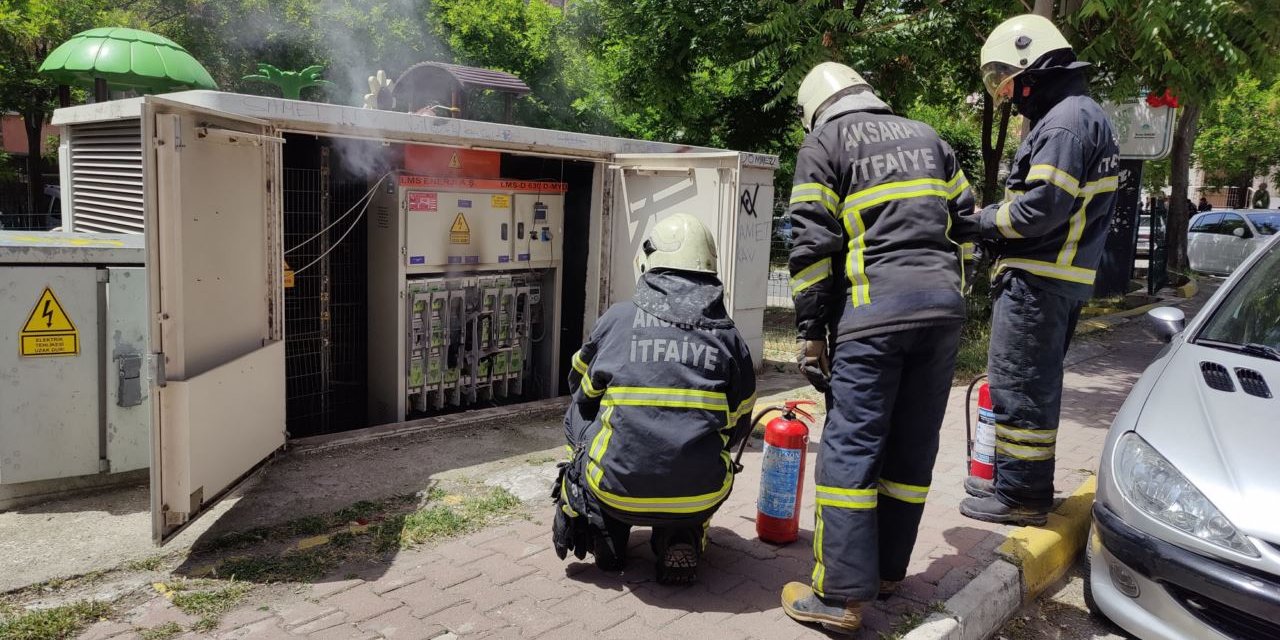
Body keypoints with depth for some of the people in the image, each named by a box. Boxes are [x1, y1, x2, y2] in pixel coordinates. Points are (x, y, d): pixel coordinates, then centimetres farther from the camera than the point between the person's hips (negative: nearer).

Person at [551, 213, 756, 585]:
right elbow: (737, 429, 13)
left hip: (616, 489, 0)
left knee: (578, 415, 25)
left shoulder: (616, 320, -1)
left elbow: (581, 389, 18)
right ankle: (683, 536, 12)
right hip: (698, 497, 1)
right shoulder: (729, 337, 2)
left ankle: (608, 535, 20)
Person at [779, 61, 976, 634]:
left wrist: (810, 331, -2)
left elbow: (812, 244, -4)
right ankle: (887, 570, 23)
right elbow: (965, 222, 20)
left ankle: (841, 595, -1)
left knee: (851, 447, -3)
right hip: (943, 303, 6)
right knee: (913, 447, 11)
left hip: (875, 308, -6)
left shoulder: (823, 143, 6)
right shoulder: (925, 136, 23)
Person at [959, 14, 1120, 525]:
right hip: (1060, 277, 11)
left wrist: (984, 220, -8)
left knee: (1018, 384, -4)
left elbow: (1043, 205, -24)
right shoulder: (1081, 115, 19)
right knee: (1035, 383, 18)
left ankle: (1021, 494, 5)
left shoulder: (1066, 119, -15)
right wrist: (994, 220, 7)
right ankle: (1015, 479, 30)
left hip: (1038, 279, -11)